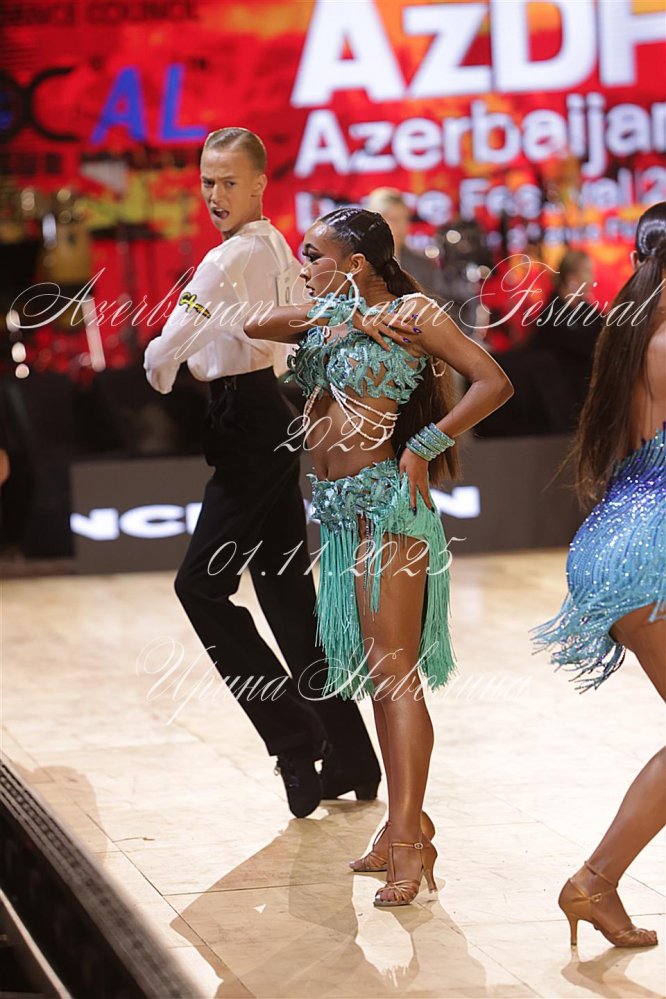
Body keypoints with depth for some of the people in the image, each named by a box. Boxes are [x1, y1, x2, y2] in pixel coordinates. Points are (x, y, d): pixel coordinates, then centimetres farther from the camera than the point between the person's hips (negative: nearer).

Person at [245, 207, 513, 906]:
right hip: (339, 510, 8)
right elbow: (252, 325, 2)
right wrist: (349, 320, -6)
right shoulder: (328, 318, 16)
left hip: (384, 502, -8)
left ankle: (408, 841, -11)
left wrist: (423, 446, -13)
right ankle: (407, 822, 18)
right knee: (375, 674, 11)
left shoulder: (413, 312, -5)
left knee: (395, 672, -10)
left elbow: (494, 384, -10)